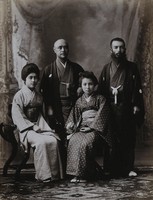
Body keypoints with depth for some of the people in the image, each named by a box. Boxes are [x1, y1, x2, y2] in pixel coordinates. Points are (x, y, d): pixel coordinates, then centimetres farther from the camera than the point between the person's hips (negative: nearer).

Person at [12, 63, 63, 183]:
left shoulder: (39, 96, 20)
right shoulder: (19, 96, 0)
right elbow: (17, 116, -8)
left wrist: (41, 126, 1)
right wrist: (32, 126, -16)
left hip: (38, 126, 5)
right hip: (25, 128, -5)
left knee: (53, 140, -25)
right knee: (41, 142, -33)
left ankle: (54, 173, -21)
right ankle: (43, 175, -25)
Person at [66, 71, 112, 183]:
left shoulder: (100, 99, 7)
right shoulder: (79, 101, 20)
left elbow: (101, 116, -3)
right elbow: (73, 116, 19)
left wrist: (91, 127, -13)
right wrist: (70, 124, -4)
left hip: (96, 129, -4)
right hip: (81, 129, 4)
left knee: (85, 143, -35)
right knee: (73, 141, -31)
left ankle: (83, 174, -29)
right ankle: (76, 172, -29)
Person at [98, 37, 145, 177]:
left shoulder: (131, 67, 7)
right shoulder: (106, 68, 13)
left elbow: (137, 88, 2)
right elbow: (101, 89, 12)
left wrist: (136, 105, -7)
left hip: (126, 109, -1)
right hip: (110, 108, 2)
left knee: (128, 139, -1)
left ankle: (128, 168, 6)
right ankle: (113, 169, 7)